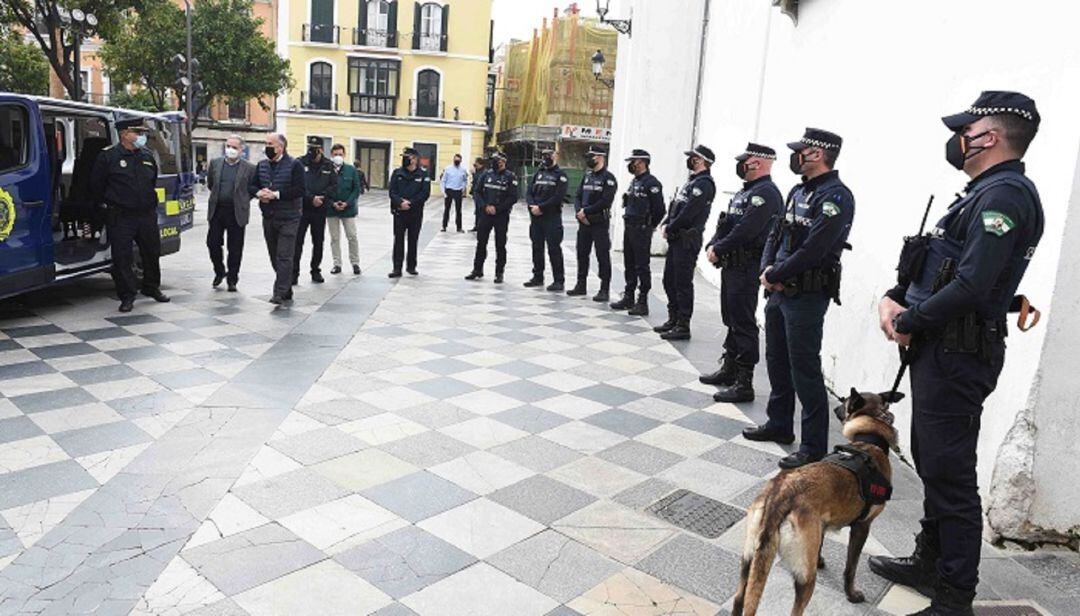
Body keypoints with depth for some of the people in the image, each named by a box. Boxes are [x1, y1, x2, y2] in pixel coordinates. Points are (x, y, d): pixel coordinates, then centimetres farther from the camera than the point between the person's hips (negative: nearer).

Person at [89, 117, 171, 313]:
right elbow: (96, 185, 0)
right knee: (122, 258, -2)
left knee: (152, 253, 15)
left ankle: (152, 288, 34)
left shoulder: (147, 157, 11)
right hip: (120, 218, -5)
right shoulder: (108, 156, -5)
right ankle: (127, 297, 7)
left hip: (147, 215, 5)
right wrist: (107, 204, 2)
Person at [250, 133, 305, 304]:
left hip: (288, 218, -7)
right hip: (268, 218, 7)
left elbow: (299, 190, -15)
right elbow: (251, 186, 16)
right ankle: (286, 291, 21)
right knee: (275, 256, 11)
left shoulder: (295, 165, -6)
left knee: (284, 256, -10)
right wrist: (259, 193, -7)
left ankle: (280, 293, -10)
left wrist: (276, 194, -18)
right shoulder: (262, 165, 13)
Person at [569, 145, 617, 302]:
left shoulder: (608, 178, -8)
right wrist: (579, 212, -7)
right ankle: (581, 285, 25)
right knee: (582, 253, 13)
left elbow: (605, 202, -17)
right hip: (584, 222, 7)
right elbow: (578, 196, 12)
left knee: (603, 256, -3)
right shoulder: (587, 176, 15)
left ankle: (604, 290, 1)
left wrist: (586, 211, -16)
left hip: (600, 223, -7)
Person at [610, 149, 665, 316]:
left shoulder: (651, 183, -13)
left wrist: (650, 225, -6)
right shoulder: (634, 181, 15)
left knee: (642, 266, -5)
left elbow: (659, 208, -16)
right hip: (628, 227, 9)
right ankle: (628, 298, 23)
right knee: (629, 265, 14)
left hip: (642, 230, -9)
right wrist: (628, 221, 13)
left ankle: (642, 303, -1)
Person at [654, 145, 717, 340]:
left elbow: (688, 212, -20)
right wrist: (666, 224, 4)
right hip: (676, 239, 10)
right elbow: (675, 205, 19)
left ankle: (683, 326, 1)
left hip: (687, 240, -10)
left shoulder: (704, 183, -14)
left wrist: (670, 229, -11)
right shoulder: (692, 181, 18)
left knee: (683, 282, -6)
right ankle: (673, 319, 26)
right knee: (670, 280, 15)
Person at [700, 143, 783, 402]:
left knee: (743, 324, -7)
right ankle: (729, 369, 29)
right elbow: (726, 223, 17)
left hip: (746, 269, -10)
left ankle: (743, 383, -2)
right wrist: (712, 246, 1)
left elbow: (745, 230, -23)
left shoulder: (766, 193, -15)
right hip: (731, 265, 10)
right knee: (731, 320, 17)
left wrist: (718, 250, -14)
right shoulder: (746, 191, 18)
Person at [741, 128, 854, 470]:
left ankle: (814, 447, 6)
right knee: (777, 361, 18)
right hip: (779, 290, 9)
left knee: (805, 371, -4)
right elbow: (776, 233, 14)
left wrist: (776, 276, -13)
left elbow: (812, 250, -22)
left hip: (806, 296, -9)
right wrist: (767, 269, -3)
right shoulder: (798, 191, 13)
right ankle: (779, 424, 34)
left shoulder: (836, 197, -15)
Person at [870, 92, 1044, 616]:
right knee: (933, 463, 19)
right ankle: (930, 563, 35)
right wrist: (893, 298, 2)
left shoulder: (1004, 194, -16)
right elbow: (933, 264, 19)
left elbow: (970, 287, -26)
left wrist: (907, 323, -13)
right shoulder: (984, 193, 17)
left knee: (949, 474, -3)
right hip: (940, 349, 11)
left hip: (957, 356, -11)